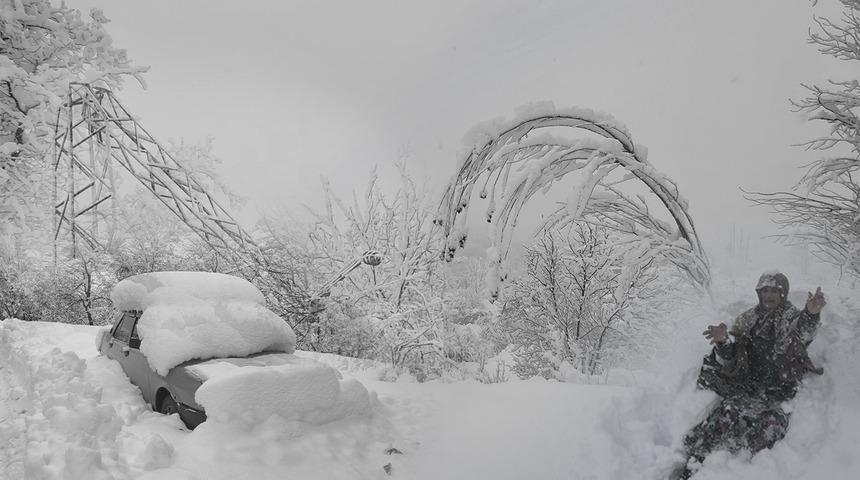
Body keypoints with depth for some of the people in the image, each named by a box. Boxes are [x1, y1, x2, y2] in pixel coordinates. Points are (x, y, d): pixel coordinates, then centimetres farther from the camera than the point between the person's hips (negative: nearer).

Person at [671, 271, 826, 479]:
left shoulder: (792, 317, 5)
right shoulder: (748, 318, 15)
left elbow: (803, 334, -22)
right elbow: (728, 360, 11)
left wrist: (811, 315, -45)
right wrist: (723, 341, -13)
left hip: (779, 390, -2)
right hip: (749, 383, 2)